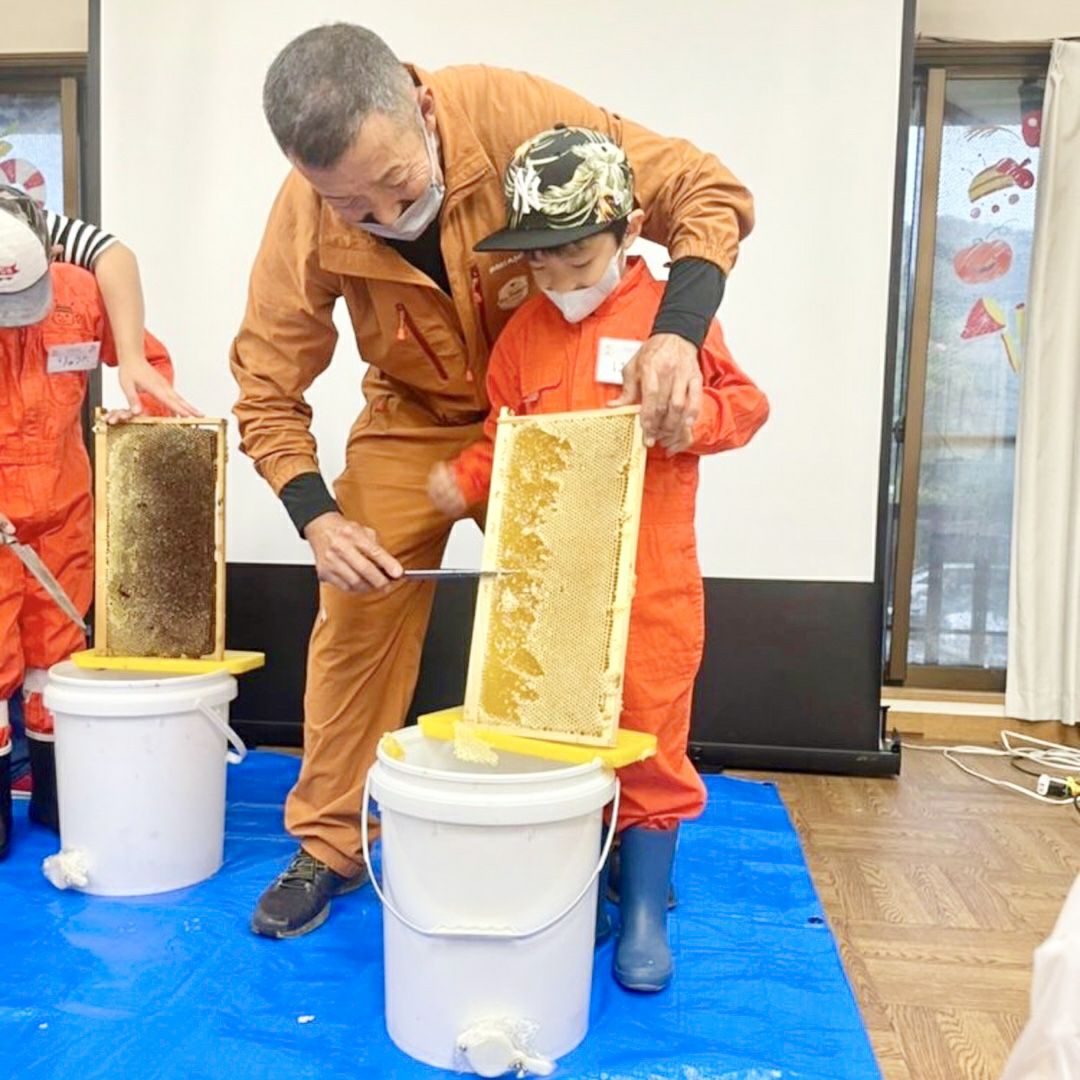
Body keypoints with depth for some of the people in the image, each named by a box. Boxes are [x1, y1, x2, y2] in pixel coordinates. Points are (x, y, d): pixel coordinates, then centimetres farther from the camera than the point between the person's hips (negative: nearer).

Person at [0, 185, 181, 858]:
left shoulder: (80, 292, -8)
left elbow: (148, 357, 8)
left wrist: (145, 402, -13)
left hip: (64, 517, 2)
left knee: (57, 655, 11)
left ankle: (56, 795, 27)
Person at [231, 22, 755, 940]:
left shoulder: (514, 113, -29)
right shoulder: (304, 225, -24)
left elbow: (710, 194, -25)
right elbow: (267, 392, -14)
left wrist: (677, 334, -41)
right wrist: (317, 519, -28)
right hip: (411, 419, 1)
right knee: (358, 618, -3)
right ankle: (330, 847, 16)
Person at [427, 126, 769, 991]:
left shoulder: (669, 309, -2)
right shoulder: (524, 331, 7)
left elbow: (744, 402, 0)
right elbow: (505, 437, 12)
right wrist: (468, 479, -6)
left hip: (651, 578, -3)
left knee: (649, 733, 5)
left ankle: (646, 912, 24)